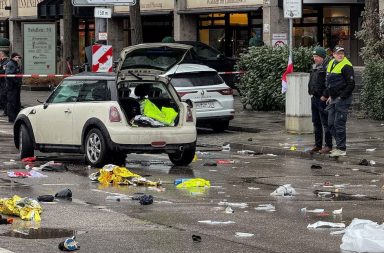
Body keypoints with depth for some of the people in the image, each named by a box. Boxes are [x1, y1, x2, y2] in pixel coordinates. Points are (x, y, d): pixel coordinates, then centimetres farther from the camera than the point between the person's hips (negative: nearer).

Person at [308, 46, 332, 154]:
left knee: (325, 123, -6)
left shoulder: (327, 67, -15)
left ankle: (328, 146, -1)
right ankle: (318, 145, 21)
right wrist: (311, 93, 17)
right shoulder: (315, 67, 15)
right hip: (314, 99, 10)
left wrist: (324, 96, -20)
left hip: (323, 100, -10)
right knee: (316, 122, 14)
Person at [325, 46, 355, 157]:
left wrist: (342, 97, -15)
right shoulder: (331, 64, 13)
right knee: (331, 124, 11)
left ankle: (341, 149, -2)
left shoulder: (346, 66, -13)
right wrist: (330, 96, 17)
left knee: (339, 124, -8)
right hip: (333, 100, 9)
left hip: (342, 99, -9)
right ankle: (340, 145, 21)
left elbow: (351, 84, -15)